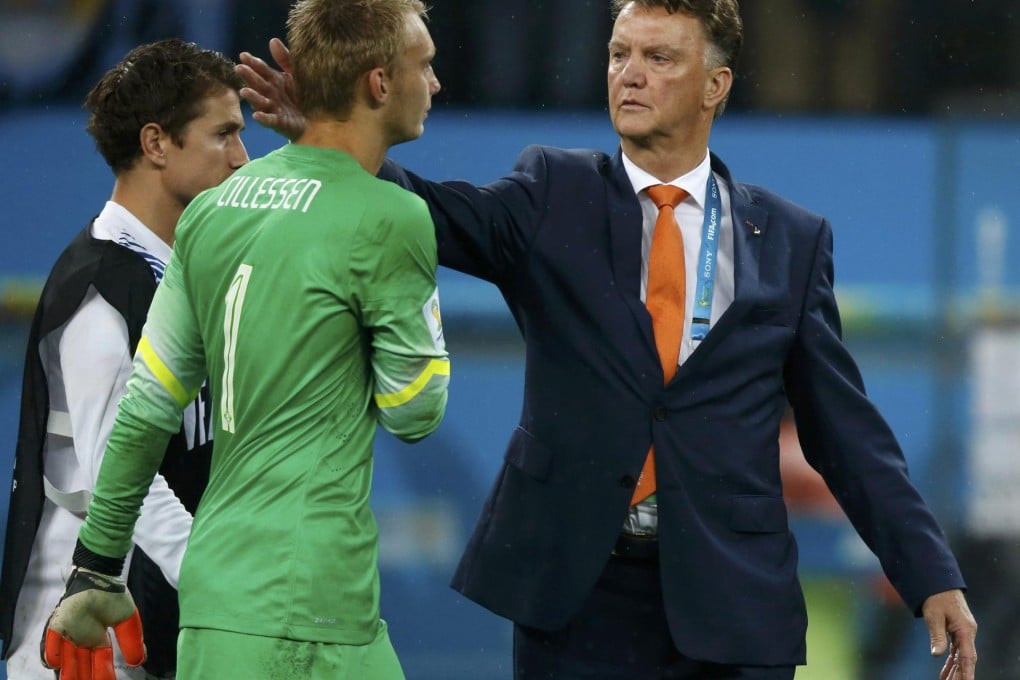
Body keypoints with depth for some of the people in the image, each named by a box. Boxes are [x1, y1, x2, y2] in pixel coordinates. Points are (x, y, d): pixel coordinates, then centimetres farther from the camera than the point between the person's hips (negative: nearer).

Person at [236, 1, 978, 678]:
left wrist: (933, 577, 1)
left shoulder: (791, 240, 7)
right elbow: (441, 217, -13)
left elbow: (847, 430, 8)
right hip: (576, 593, 0)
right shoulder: (554, 195, 6)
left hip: (733, 601, 0)